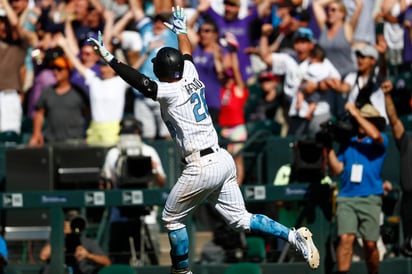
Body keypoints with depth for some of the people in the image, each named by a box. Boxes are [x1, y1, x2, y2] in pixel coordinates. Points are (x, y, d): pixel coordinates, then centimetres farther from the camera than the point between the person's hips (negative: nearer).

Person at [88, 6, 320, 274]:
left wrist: (108, 56, -22)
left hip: (201, 168, -8)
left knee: (172, 219, 10)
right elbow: (187, 54, 28)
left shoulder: (169, 92, -13)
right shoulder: (191, 76, 8)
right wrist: (181, 30, 45)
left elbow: (138, 80, -23)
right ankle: (295, 236, 2)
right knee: (240, 219, 13)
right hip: (224, 160, 8)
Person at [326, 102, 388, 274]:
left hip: (370, 198, -2)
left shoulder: (380, 141, 8)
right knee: (346, 238, -15)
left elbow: (375, 135, -18)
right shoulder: (348, 143, 18)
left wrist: (355, 113, -12)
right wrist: (329, 147, 5)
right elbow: (336, 169, 14)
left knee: (370, 244, -1)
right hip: (346, 198, 2)